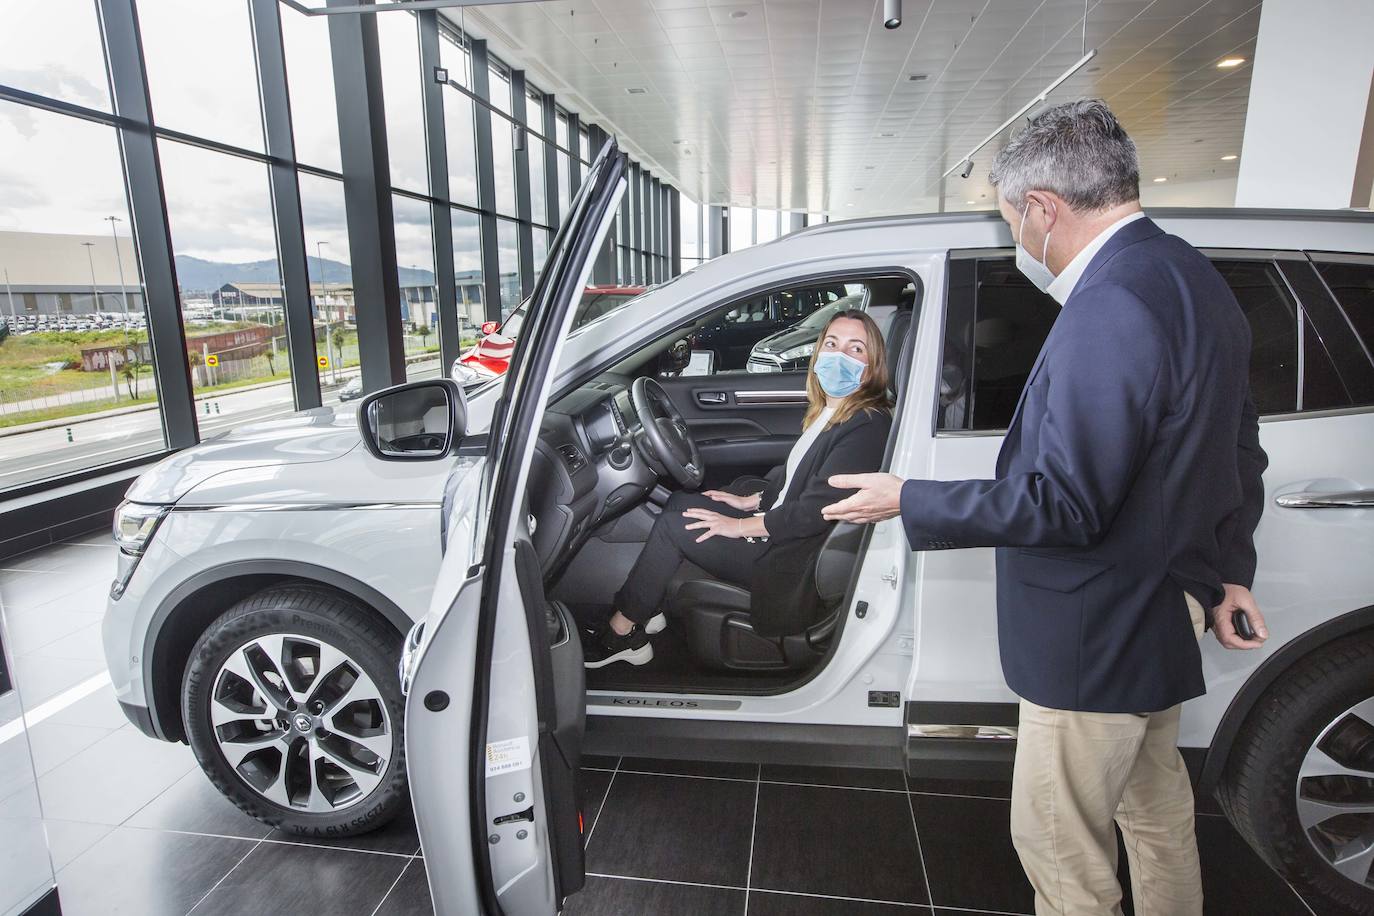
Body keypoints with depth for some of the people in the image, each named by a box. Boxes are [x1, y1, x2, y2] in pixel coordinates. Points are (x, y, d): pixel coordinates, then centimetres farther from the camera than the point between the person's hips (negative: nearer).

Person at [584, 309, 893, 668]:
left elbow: (816, 511, -26)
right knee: (678, 502, 9)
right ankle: (645, 611, 11)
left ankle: (621, 634, 5)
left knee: (672, 526, -11)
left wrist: (742, 526, -18)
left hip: (794, 564, -10)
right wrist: (751, 500, 9)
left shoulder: (868, 426, -22)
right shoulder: (827, 411, 8)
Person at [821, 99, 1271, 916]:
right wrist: (1228, 570, 18)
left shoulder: (1109, 308, -26)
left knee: (1061, 850, 9)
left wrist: (908, 501, -17)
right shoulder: (1193, 277, 6)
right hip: (1164, 619, 10)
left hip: (1095, 641, -10)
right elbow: (1240, 450, 12)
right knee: (1157, 816, 29)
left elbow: (1063, 506, -27)